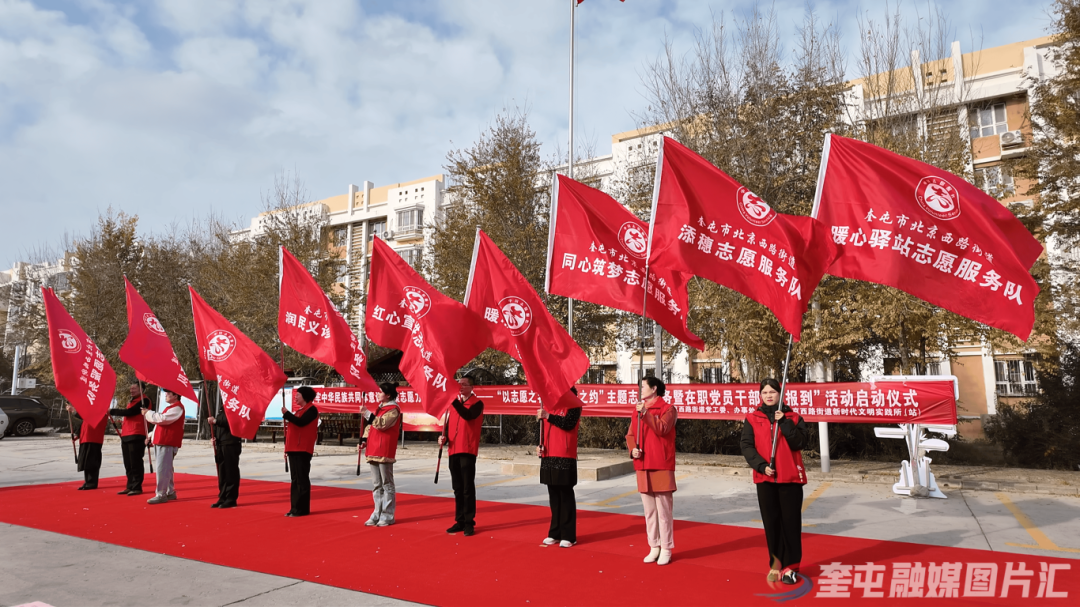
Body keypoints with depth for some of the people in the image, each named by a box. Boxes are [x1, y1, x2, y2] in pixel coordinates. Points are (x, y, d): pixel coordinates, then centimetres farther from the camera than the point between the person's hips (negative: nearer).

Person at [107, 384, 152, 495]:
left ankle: (137, 487, -2)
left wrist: (112, 411, -10)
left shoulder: (144, 401, -9)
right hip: (126, 436, 10)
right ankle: (130, 486, 17)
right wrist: (123, 424, 11)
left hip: (136, 436, -10)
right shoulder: (132, 401, 22)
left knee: (135, 463, -6)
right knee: (128, 464, 11)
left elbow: (129, 412, -18)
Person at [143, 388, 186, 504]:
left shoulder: (177, 408, -11)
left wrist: (148, 413, -8)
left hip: (167, 443, -11)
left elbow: (162, 419, -21)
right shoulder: (170, 407, 22)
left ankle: (161, 495, -8)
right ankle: (170, 492, 21)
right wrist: (151, 435, 17)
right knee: (166, 468, 14)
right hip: (161, 441, 11)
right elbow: (161, 423, 28)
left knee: (162, 469, -11)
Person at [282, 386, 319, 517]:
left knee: (301, 479, -6)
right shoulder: (299, 410, 20)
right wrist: (287, 448, 17)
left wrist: (286, 413, -14)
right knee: (295, 479, 11)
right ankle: (295, 508, 15)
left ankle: (302, 509, -2)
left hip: (303, 450, -9)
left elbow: (301, 422, -23)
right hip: (294, 449, 9)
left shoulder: (311, 409, -7)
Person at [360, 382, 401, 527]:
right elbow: (371, 425, 22)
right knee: (376, 485, 12)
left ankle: (388, 516, 3)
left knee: (387, 484, -2)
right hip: (374, 451, 9)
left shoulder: (393, 409, -9)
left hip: (385, 452, -9)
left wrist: (366, 413, -22)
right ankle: (378, 514, 18)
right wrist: (364, 439, 11)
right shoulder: (380, 408, 18)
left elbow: (381, 424, -22)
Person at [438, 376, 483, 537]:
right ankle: (460, 521, 17)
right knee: (458, 489, 10)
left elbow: (468, 415, -22)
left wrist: (454, 399, -26)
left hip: (468, 451, -6)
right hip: (453, 451, 6)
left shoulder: (477, 403, -2)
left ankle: (469, 523, 3)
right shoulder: (454, 404, 17)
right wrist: (444, 437, 0)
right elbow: (449, 424, 19)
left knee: (468, 488, -4)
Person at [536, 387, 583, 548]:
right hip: (548, 457, 7)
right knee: (553, 496, 12)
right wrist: (540, 445, 5)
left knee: (566, 496, -1)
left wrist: (548, 416, -26)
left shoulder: (573, 405, -5)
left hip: (565, 458, -7)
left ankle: (568, 536, 5)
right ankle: (555, 533, 21)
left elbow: (568, 423, -21)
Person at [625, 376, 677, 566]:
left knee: (663, 510, -1)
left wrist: (645, 413, -23)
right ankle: (654, 547, 21)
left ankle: (666, 550, 9)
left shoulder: (667, 409, -4)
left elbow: (662, 429, -20)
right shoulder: (638, 411, 14)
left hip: (661, 467, -6)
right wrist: (632, 449, -6)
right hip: (643, 467, 6)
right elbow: (630, 435, 13)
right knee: (649, 511, 11)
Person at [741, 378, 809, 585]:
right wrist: (761, 466, -14)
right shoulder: (752, 419, 4)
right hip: (765, 478, 1)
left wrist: (785, 423, -17)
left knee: (791, 522, 2)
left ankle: (790, 567, 12)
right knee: (771, 522, 8)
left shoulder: (793, 417, 3)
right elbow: (747, 446, -3)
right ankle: (775, 564, 20)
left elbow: (800, 443, -10)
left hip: (790, 477, -1)